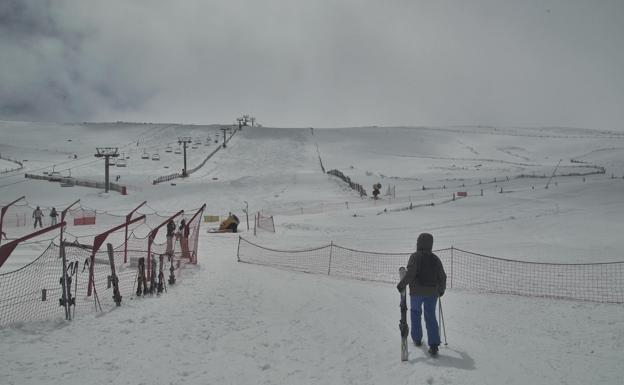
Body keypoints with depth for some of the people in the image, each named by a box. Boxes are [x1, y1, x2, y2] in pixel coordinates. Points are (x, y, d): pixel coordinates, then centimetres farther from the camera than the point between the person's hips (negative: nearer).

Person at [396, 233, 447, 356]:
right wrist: (441, 290, 23)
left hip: (416, 292, -3)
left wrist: (401, 285, -11)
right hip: (432, 293, 3)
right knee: (430, 317, 5)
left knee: (415, 312, 20)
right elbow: (442, 277, 8)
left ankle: (417, 338, 26)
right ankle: (434, 345, -5)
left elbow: (410, 273, -20)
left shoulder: (415, 257, -9)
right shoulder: (435, 259, 5)